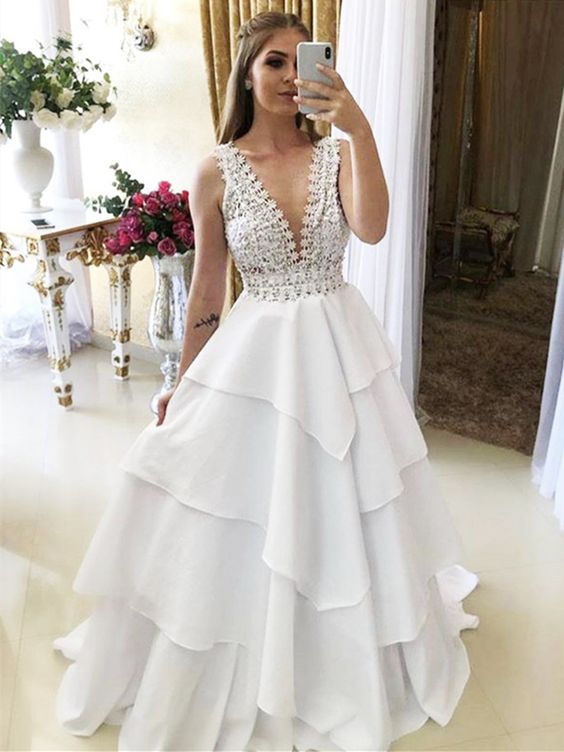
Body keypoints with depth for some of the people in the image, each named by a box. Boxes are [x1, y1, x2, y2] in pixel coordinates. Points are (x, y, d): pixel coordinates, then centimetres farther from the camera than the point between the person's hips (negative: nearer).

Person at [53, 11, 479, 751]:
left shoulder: (337, 154, 0)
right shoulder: (217, 171, -4)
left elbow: (372, 228, -21)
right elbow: (207, 286, 0)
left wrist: (358, 126, -30)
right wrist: (182, 384, 4)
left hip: (340, 350, 2)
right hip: (253, 356, -1)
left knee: (340, 512, 16)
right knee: (239, 528, 8)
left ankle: (346, 664, 44)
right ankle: (235, 683, 36)